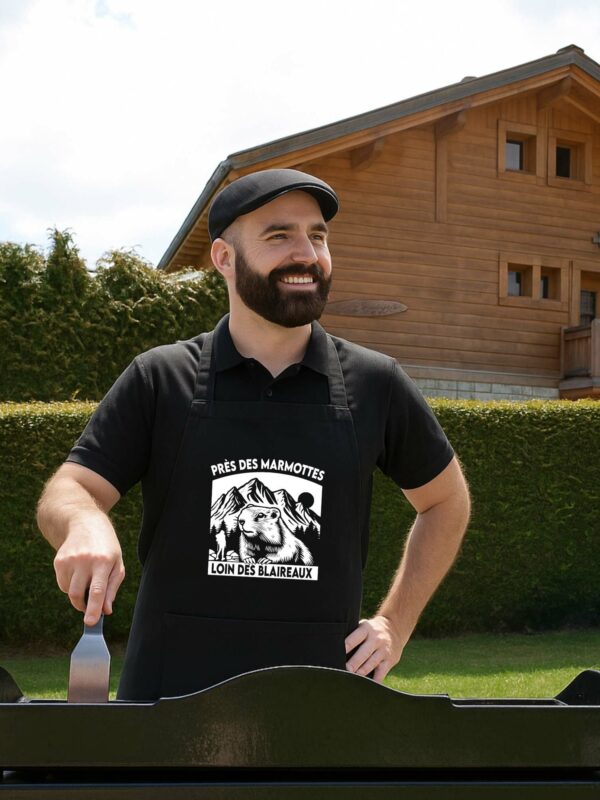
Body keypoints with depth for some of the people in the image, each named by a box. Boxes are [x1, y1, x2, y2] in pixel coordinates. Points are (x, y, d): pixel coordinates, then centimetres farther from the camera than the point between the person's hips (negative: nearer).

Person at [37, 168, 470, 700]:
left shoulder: (375, 383, 1)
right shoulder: (159, 380, -2)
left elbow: (446, 500, 13)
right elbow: (66, 492, -4)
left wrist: (395, 625, 5)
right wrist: (85, 522, -28)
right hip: (170, 693, 0)